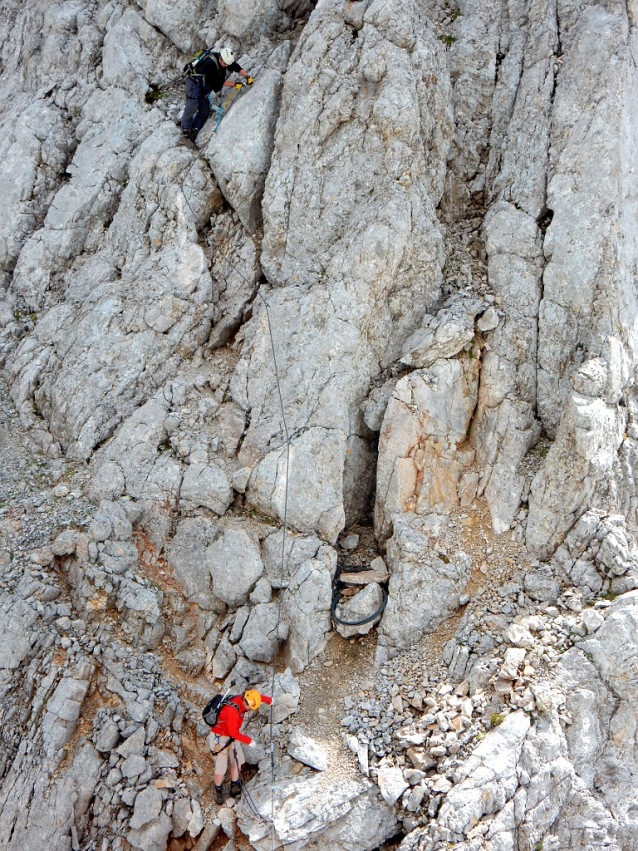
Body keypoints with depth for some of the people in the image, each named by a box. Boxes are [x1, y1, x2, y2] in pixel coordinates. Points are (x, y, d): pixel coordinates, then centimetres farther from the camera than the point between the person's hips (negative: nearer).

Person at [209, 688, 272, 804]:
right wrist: (249, 740, -17)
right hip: (220, 738, -8)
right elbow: (234, 733, -28)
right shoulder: (232, 711, -37)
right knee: (221, 769, -1)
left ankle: (234, 786, 33)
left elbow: (258, 696, 11)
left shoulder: (242, 699, -12)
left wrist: (268, 699, 27)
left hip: (232, 736, 8)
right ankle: (218, 790, 25)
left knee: (237, 761, 13)